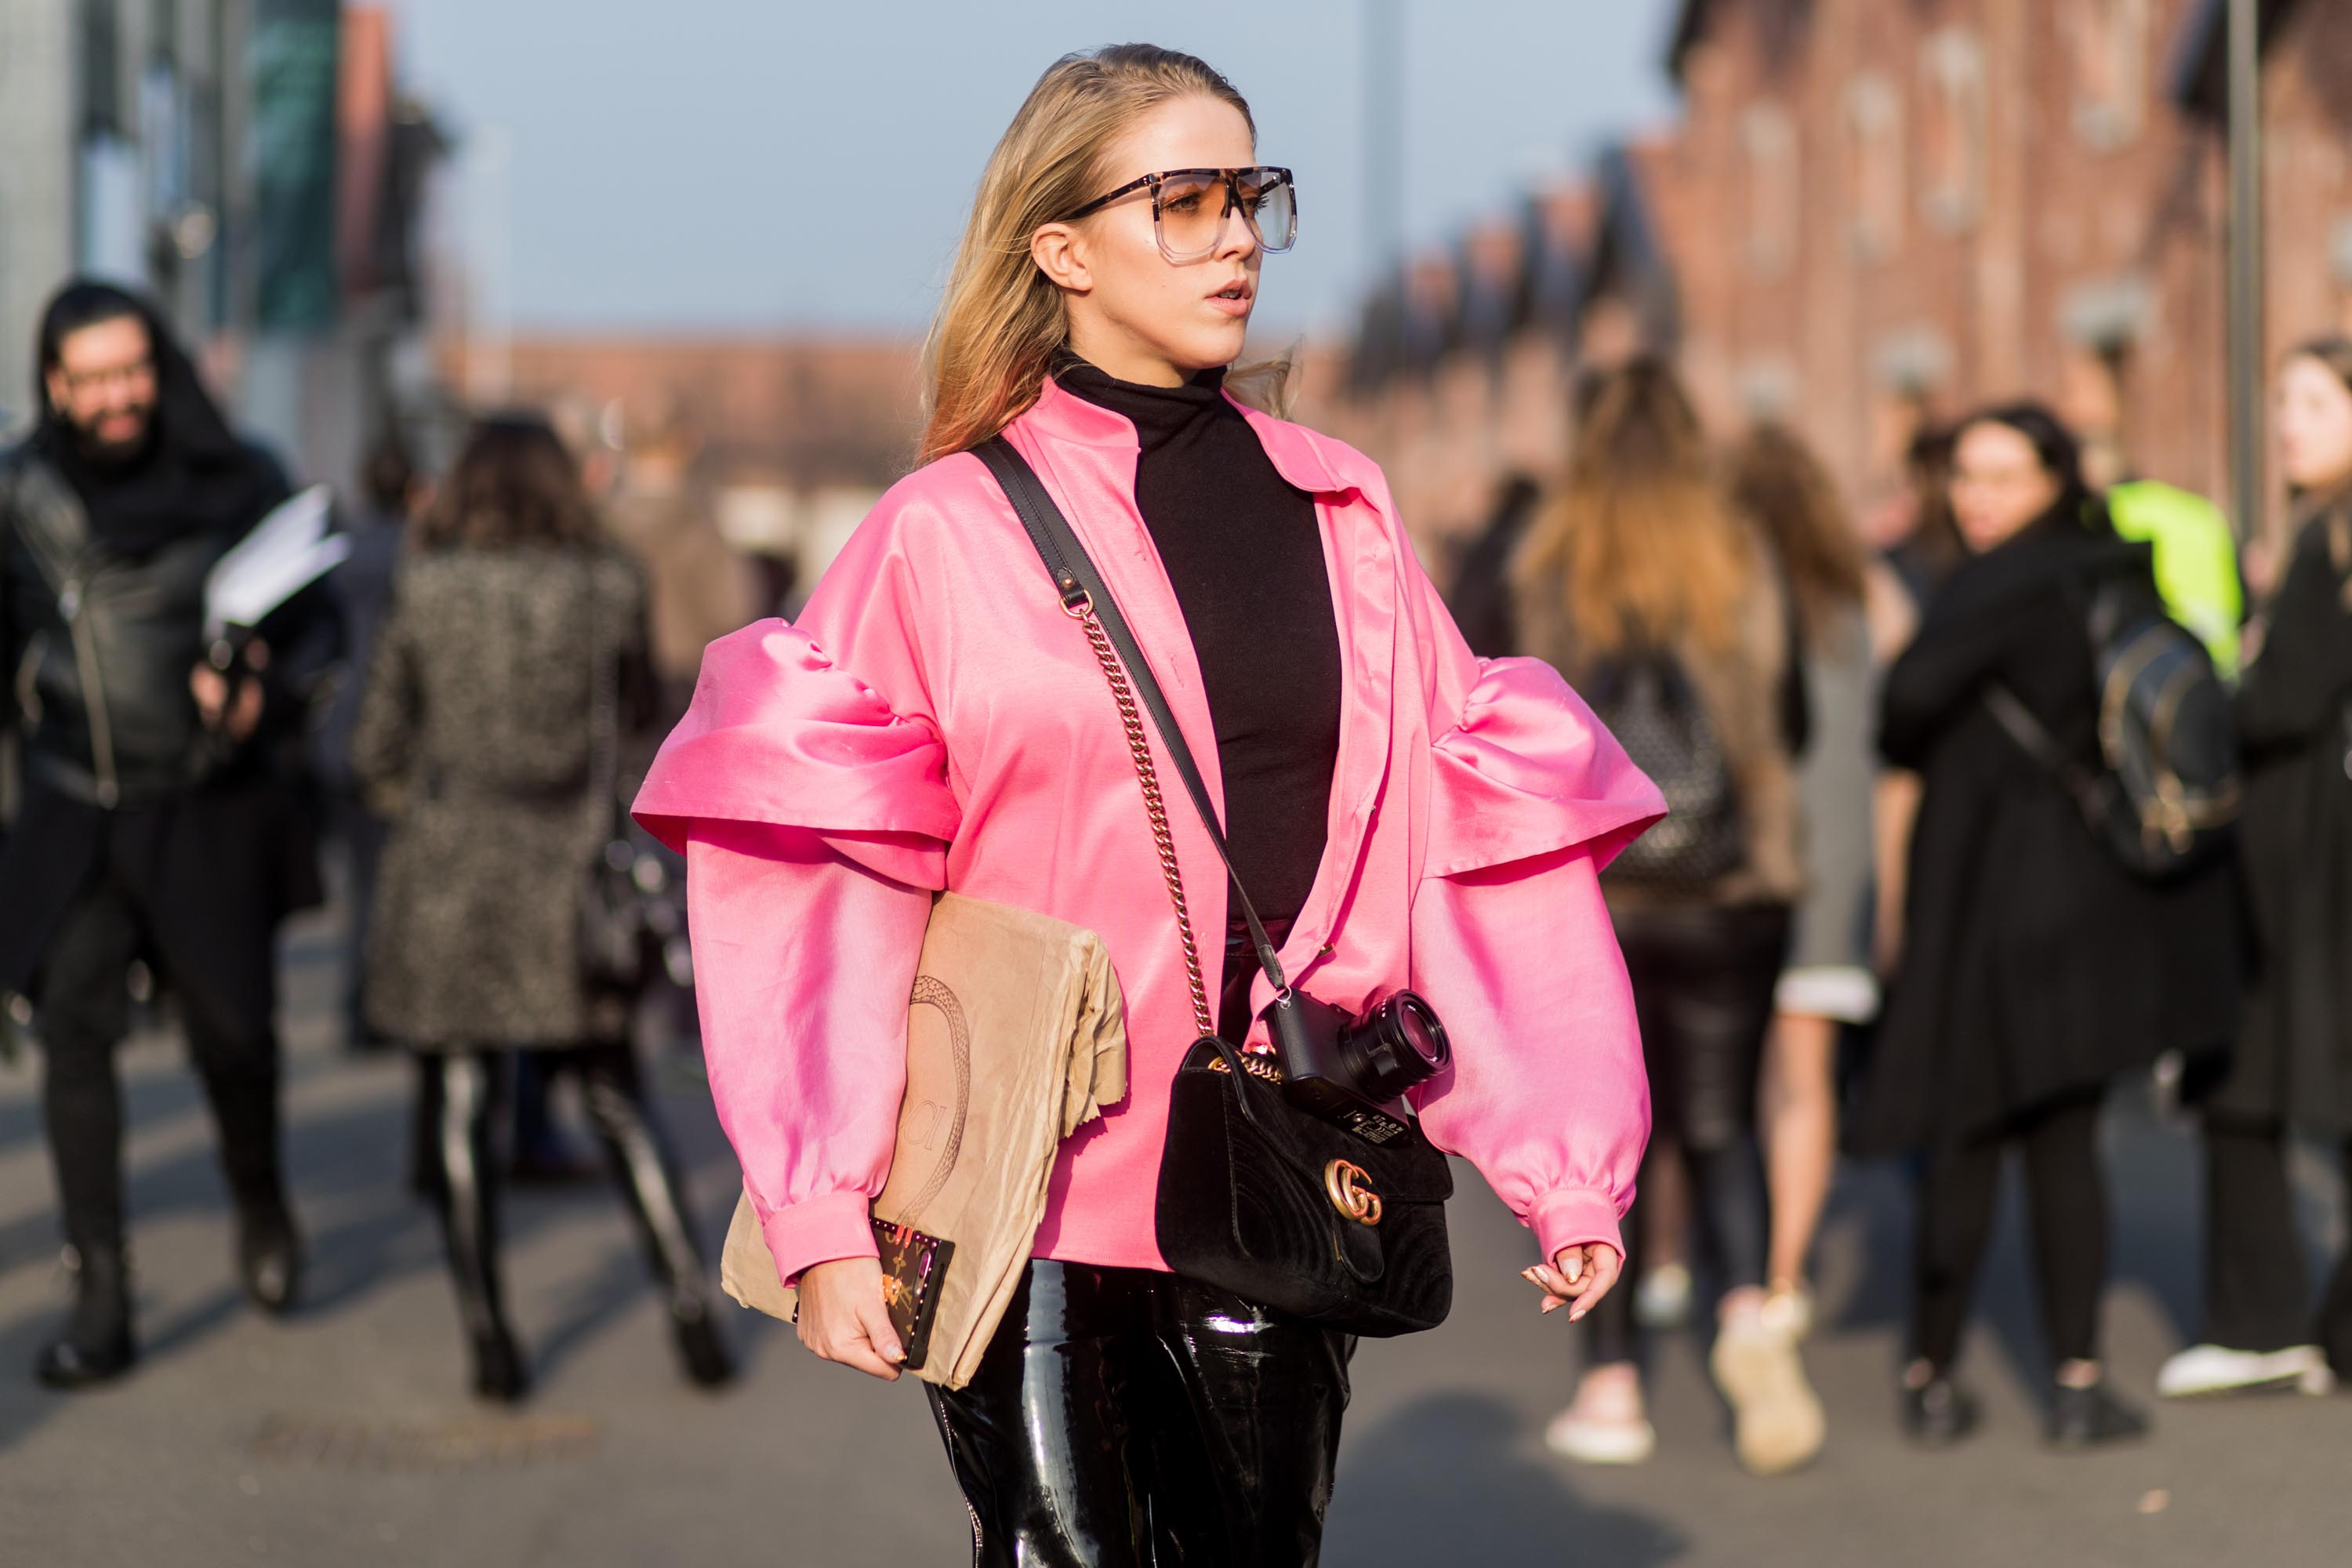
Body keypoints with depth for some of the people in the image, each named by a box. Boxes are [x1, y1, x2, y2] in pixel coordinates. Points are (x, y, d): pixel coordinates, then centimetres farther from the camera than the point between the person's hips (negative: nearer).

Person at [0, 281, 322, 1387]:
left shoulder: (240, 485, -5)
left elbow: (308, 630, -1)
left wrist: (264, 695, -19)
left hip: (215, 813, -1)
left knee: (231, 1030, 4)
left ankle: (259, 1199, 38)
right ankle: (101, 1302, -6)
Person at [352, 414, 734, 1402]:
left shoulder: (427, 592, -3)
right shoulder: (610, 590, 0)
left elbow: (376, 751, 2)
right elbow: (639, 707, 16)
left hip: (447, 868, -1)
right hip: (567, 875, 1)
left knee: (461, 1106, 6)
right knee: (615, 1099, 12)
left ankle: (489, 1340, 4)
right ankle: (693, 1312, 7)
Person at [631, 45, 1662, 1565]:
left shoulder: (1341, 512, 10)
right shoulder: (952, 530, -1)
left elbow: (1480, 828, 6)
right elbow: (817, 881, -6)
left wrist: (1567, 1163, -1)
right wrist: (820, 1211, -15)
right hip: (1039, 1186, -3)